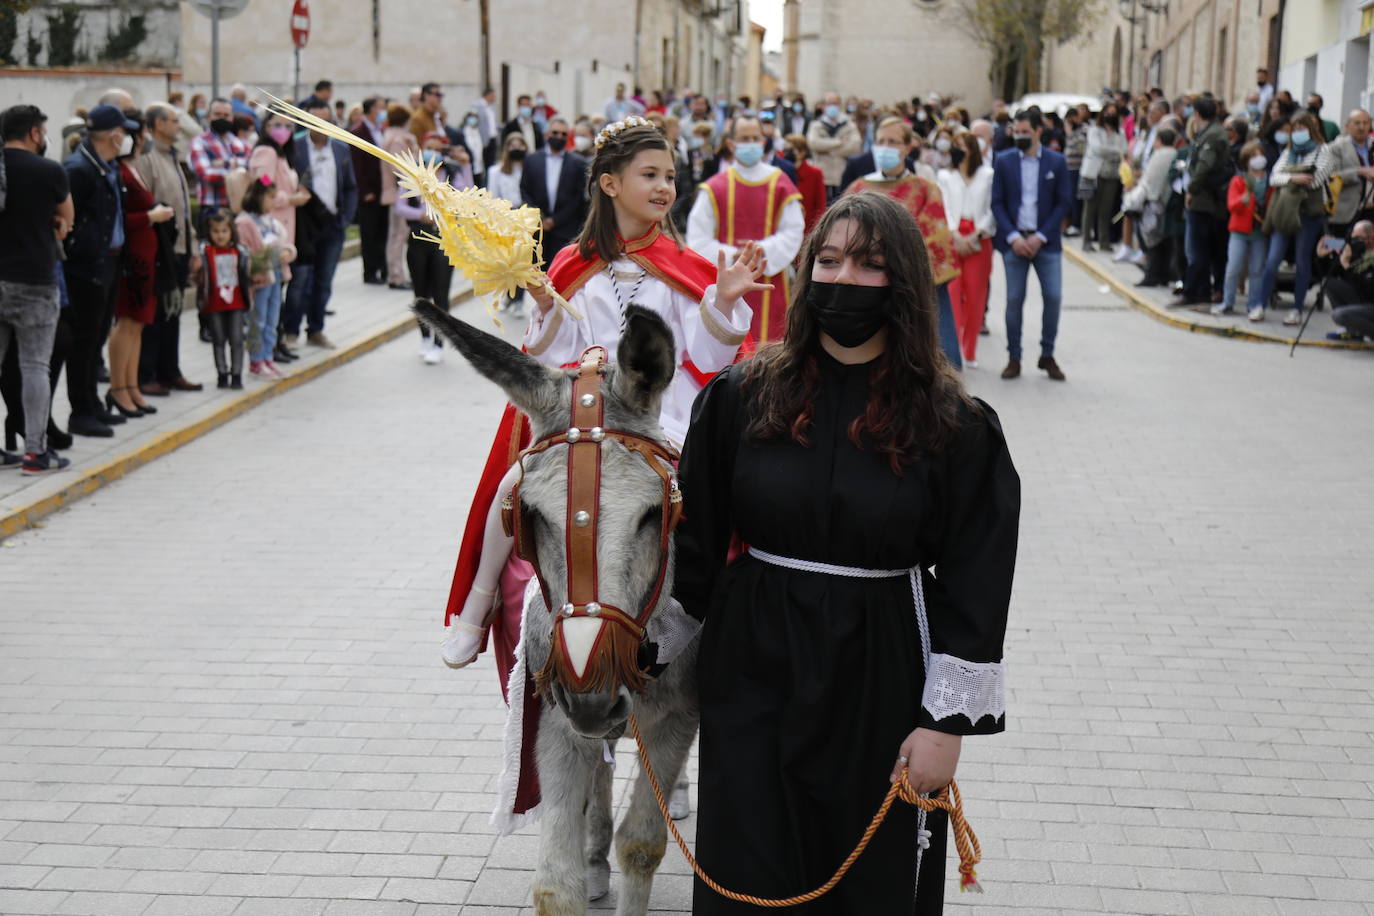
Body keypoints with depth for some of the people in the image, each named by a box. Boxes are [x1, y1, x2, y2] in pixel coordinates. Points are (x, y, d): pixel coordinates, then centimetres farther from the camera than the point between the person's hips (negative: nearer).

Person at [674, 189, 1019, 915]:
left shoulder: (955, 425, -7)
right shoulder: (741, 397, -2)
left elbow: (975, 582, -6)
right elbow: (694, 541, 5)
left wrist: (949, 720, -9)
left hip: (879, 681, -1)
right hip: (754, 670, 1)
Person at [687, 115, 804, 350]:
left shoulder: (780, 185, 4)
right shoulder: (714, 189, 1)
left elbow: (793, 233, 1)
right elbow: (698, 240, -2)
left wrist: (763, 251, -15)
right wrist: (732, 256, -14)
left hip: (769, 284, 1)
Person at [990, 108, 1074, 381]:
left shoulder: (1056, 162, 2)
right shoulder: (1003, 161, 3)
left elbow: (1063, 202, 1)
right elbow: (997, 203, 2)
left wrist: (1041, 236, -8)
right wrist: (1012, 237, -10)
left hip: (1045, 241, 0)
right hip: (1014, 240, 0)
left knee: (1053, 297, -4)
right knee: (1014, 299, 0)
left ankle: (1047, 355, 10)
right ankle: (1014, 358, 9)